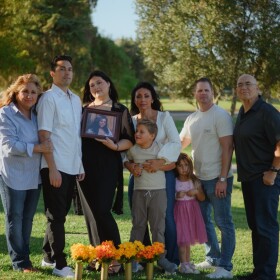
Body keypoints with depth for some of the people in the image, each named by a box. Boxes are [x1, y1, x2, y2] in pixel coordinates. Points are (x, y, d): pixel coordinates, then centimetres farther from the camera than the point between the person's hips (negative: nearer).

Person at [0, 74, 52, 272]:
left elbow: (45, 140, 18)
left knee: (28, 219, 11)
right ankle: (19, 262, 9)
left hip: (34, 176, 6)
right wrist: (37, 148, -23)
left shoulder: (37, 115, 8)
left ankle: (25, 258, 19)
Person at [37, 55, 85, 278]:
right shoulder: (49, 98, -8)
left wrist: (80, 166, 13)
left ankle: (49, 256, 25)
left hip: (72, 167, 7)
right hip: (56, 167, -7)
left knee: (60, 214, 13)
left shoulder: (76, 99, 14)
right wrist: (52, 168, -18)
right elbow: (44, 135, -13)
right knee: (57, 216, -2)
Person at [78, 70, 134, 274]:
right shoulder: (84, 109, 13)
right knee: (90, 212, 5)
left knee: (102, 210, -12)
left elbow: (130, 140, 0)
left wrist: (115, 146, -19)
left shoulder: (120, 111, 3)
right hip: (85, 165, 4)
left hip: (107, 166, -4)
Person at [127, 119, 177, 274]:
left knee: (158, 225, 2)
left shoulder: (159, 148, -6)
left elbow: (172, 163, -1)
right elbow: (129, 161, 19)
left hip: (158, 191, -2)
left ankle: (160, 257, 9)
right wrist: (133, 169, -2)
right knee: (138, 225, 7)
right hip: (139, 191, 2)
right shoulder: (133, 150, 0)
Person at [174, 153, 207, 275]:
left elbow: (202, 198, 3)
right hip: (180, 210, -3)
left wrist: (196, 192, -16)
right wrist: (177, 195, -22)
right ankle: (183, 264, 0)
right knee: (182, 238, -4)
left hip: (192, 210, 3)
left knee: (188, 237, 10)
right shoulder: (174, 182, -4)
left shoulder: (195, 181, 3)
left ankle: (188, 262, 19)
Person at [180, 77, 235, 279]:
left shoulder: (221, 116, -11)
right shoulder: (192, 118, 10)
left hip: (217, 179, -8)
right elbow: (180, 143, 22)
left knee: (223, 222, -2)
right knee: (203, 220, 17)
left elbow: (228, 148, -15)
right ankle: (213, 258, 31)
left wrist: (222, 179, -19)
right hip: (199, 178, 8)